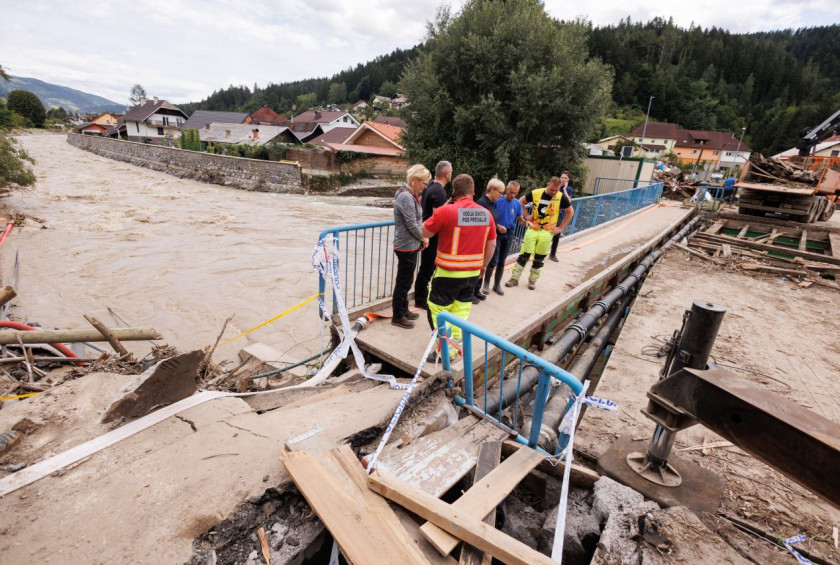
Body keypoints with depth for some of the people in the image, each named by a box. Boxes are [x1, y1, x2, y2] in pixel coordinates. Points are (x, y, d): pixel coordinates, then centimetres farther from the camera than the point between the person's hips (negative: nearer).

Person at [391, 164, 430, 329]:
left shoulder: (410, 195, 11)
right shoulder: (406, 197, -20)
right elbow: (412, 225, -21)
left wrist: (422, 236, 0)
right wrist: (423, 238, -6)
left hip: (410, 245, 10)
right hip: (407, 246, -10)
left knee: (405, 280, 19)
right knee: (403, 282, 2)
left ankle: (404, 310, 34)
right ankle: (397, 317, 15)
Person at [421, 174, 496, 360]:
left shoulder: (446, 211, -16)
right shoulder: (486, 214, 1)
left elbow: (425, 232, -4)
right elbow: (492, 244, 10)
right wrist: (483, 265, 24)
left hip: (448, 273, -5)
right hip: (473, 273, 6)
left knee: (437, 310, 8)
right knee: (461, 310, 17)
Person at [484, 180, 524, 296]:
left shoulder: (517, 203, 3)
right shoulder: (497, 201, -10)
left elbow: (521, 220, 5)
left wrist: (526, 222, -17)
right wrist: (498, 226, -23)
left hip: (509, 234, 4)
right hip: (497, 233, -4)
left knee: (502, 261, 10)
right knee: (494, 260, -8)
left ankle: (497, 284, 21)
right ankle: (486, 283, 9)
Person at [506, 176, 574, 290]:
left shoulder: (561, 197, -7)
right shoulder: (536, 193, -5)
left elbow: (570, 212, 6)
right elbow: (521, 201, 11)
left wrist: (561, 228, 2)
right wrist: (526, 215, 3)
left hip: (547, 232, 0)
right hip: (533, 229, 0)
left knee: (539, 259, 7)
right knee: (524, 255, 1)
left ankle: (532, 280, 24)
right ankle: (514, 278, 12)